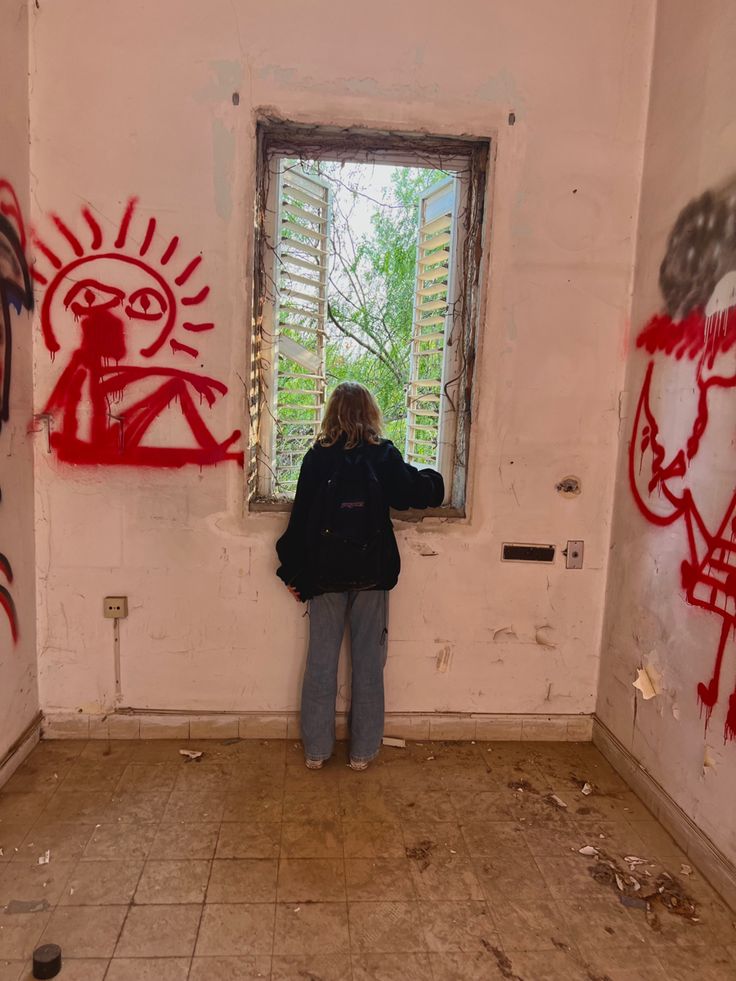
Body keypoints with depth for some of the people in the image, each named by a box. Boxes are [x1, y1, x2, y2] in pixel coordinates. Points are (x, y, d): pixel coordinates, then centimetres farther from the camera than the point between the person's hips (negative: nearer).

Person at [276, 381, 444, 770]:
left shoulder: (317, 457, -2)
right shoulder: (384, 455, -4)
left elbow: (300, 516, -2)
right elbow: (415, 492, 0)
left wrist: (293, 572, 5)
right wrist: (434, 480, 23)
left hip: (325, 575, 1)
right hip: (371, 576, 0)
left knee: (321, 663, 10)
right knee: (367, 664, 9)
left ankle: (316, 749, 19)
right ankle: (362, 751, 18)